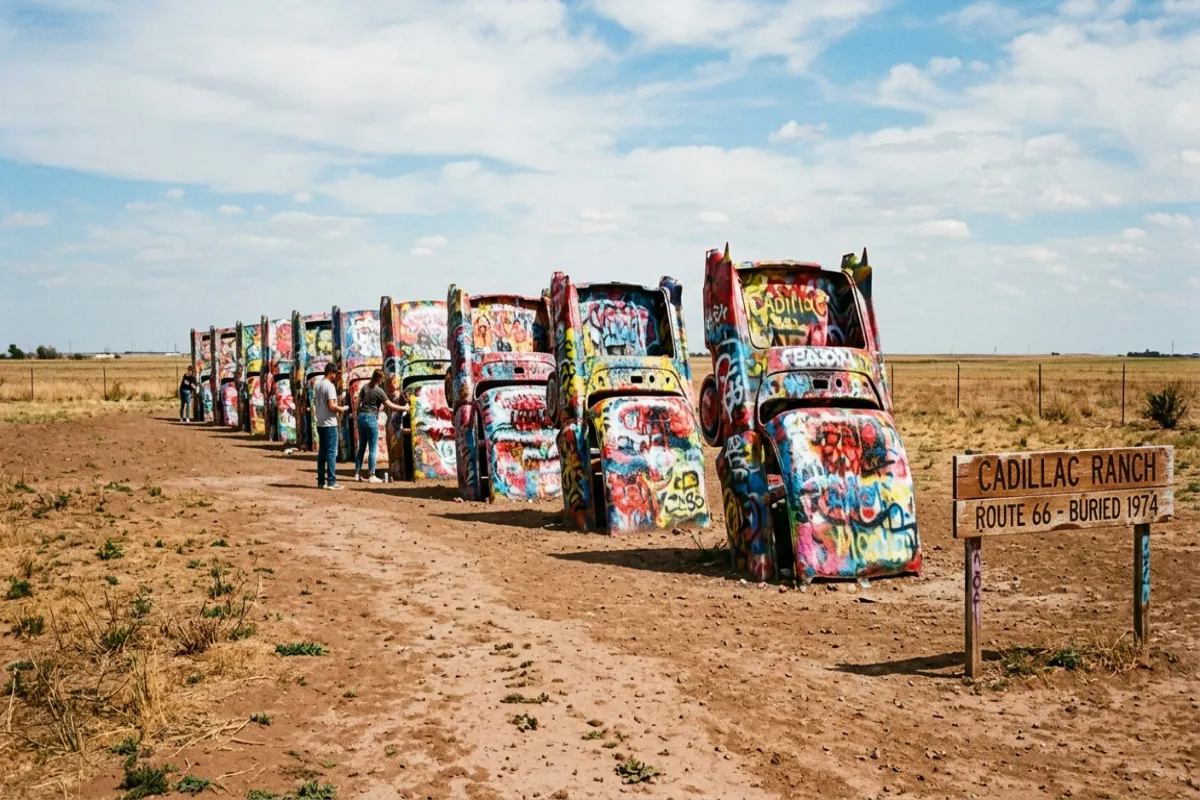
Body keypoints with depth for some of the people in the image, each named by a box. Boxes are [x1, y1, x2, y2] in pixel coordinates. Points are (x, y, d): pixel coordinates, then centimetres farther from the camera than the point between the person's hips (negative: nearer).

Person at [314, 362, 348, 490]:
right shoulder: (330, 386, -15)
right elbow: (331, 406, -22)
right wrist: (341, 409, -4)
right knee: (331, 452, -5)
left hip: (320, 423, 9)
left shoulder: (317, 385, 12)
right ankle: (331, 482, -6)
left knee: (322, 452, 11)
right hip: (329, 424, -9)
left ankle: (321, 481, 13)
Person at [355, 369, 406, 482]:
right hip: (371, 418, -6)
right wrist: (403, 408, 0)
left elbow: (358, 402, 11)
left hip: (361, 417, 6)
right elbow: (390, 405, -9)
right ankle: (372, 476, -1)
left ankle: (357, 473, 15)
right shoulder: (379, 391, -10)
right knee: (373, 449, -1)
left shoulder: (365, 387, 7)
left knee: (362, 447, 13)